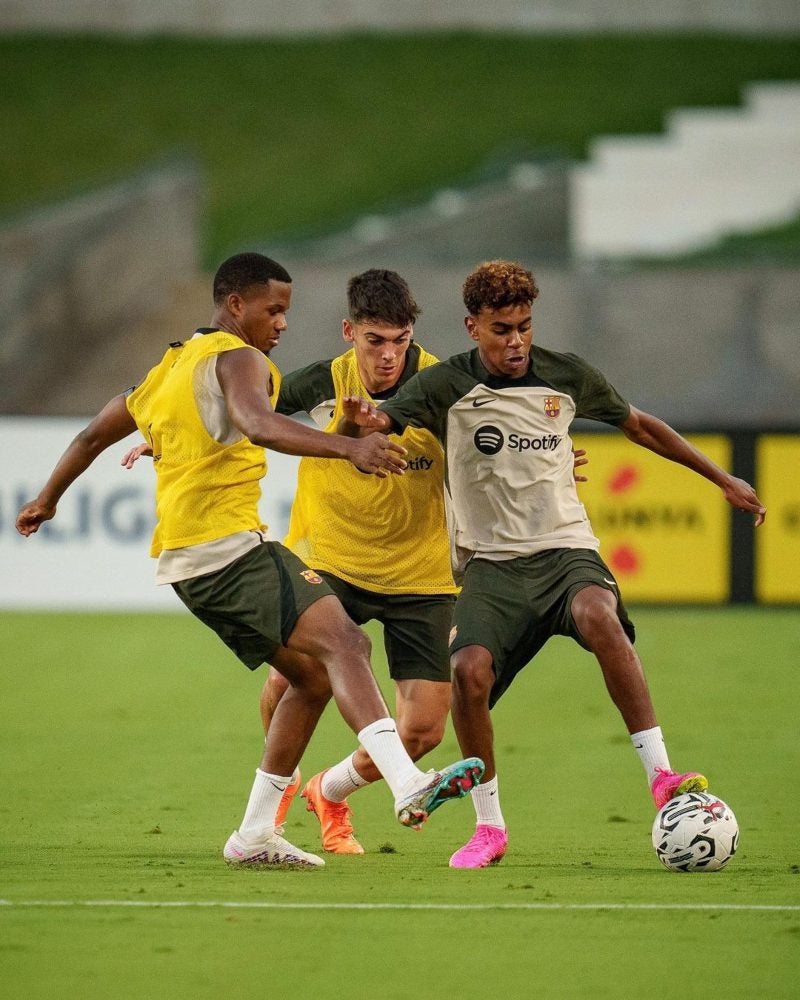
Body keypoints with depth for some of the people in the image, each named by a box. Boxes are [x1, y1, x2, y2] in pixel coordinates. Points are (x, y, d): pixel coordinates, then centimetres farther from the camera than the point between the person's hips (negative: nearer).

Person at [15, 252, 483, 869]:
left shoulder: (169, 368, 24)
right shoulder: (237, 358, -5)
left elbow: (94, 435, 35)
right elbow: (257, 424, -28)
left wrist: (48, 500, 50)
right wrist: (351, 448, -41)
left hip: (183, 559, 10)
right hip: (228, 543, -10)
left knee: (313, 674, 13)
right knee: (342, 641, -24)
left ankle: (254, 835, 12)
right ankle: (408, 784, -44)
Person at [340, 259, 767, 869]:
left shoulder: (567, 377, 5)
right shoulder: (446, 386, -2)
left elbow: (639, 426, 21)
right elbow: (375, 427, -12)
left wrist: (724, 480, 24)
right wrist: (357, 423, -38)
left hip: (566, 550, 0)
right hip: (492, 562, 0)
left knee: (598, 613, -35)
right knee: (469, 670, -26)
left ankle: (662, 778, -34)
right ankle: (489, 827, -5)